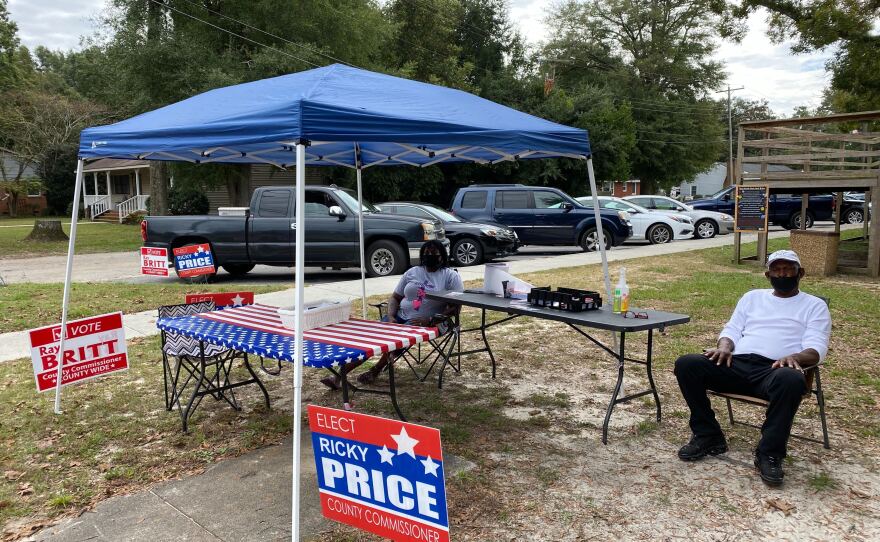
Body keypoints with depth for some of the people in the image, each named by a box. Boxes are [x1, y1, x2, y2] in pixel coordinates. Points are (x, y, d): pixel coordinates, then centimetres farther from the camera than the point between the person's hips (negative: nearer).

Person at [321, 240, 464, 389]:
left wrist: (430, 320, -19)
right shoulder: (412, 272, 15)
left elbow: (455, 308, -8)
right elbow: (395, 297, 16)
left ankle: (375, 370, -15)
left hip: (425, 323, -4)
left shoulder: (450, 276, 1)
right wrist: (390, 317, -4)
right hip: (400, 317, 5)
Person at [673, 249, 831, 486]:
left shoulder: (814, 306, 17)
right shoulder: (752, 297, 27)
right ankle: (708, 436, -9)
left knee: (792, 380, -41)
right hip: (736, 363, 3)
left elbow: (816, 349, 3)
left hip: (774, 370, -3)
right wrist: (724, 347, -6)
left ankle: (769, 453, -22)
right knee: (686, 364, -22)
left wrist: (794, 357, -21)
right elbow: (732, 330, 20)